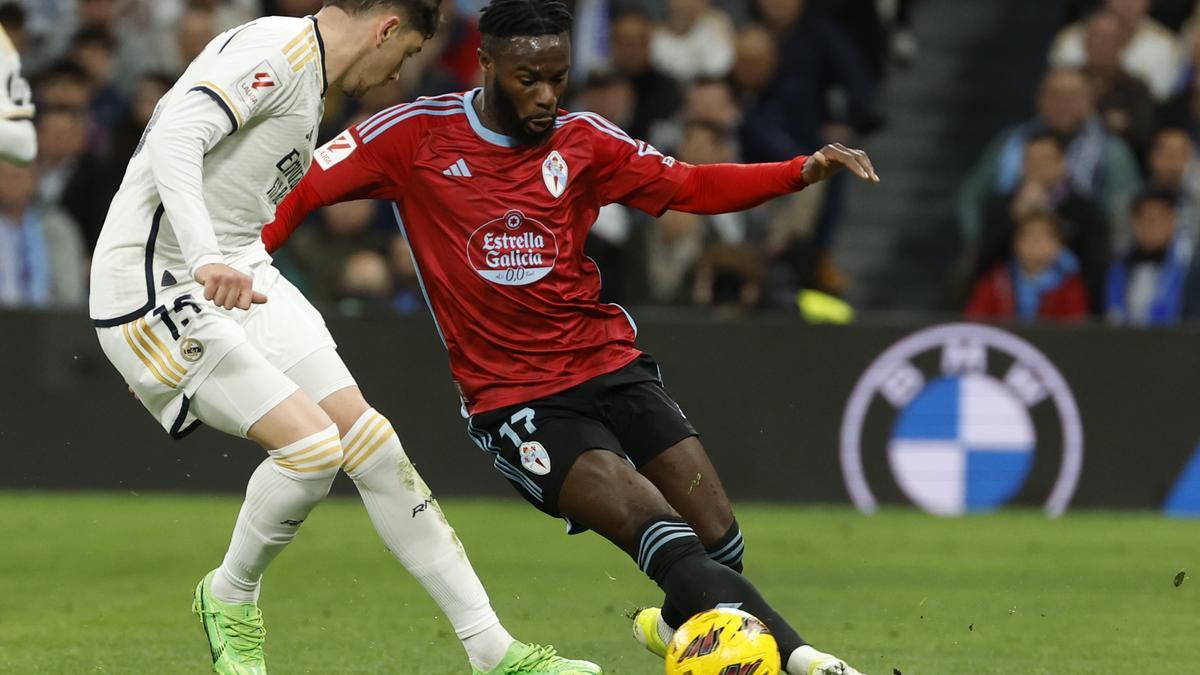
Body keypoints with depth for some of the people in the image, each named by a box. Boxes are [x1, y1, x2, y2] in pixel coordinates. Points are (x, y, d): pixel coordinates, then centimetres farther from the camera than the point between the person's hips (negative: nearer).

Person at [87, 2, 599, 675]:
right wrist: (206, 260, -41)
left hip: (240, 278, 10)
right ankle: (230, 599, 8)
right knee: (312, 442, -20)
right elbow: (173, 141, -30)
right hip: (160, 287, -10)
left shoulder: (308, 81, 15)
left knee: (371, 439, 2)